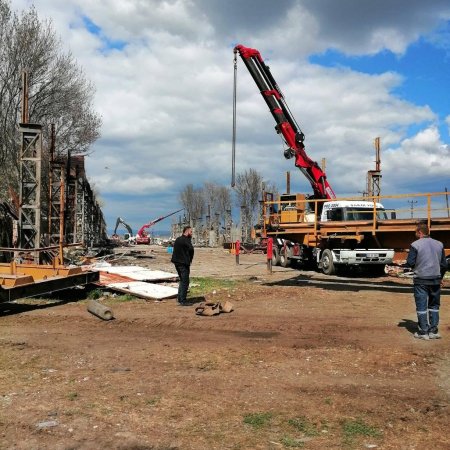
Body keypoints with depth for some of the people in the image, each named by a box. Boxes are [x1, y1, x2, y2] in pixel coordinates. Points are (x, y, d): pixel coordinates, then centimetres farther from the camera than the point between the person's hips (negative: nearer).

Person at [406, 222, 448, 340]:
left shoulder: (415, 245, -9)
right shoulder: (439, 244, 5)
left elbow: (410, 263, -10)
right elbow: (444, 264, 8)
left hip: (421, 279, -4)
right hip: (435, 279, 4)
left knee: (421, 306, 3)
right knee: (434, 306, 14)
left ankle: (423, 332, 5)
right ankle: (433, 331, 14)